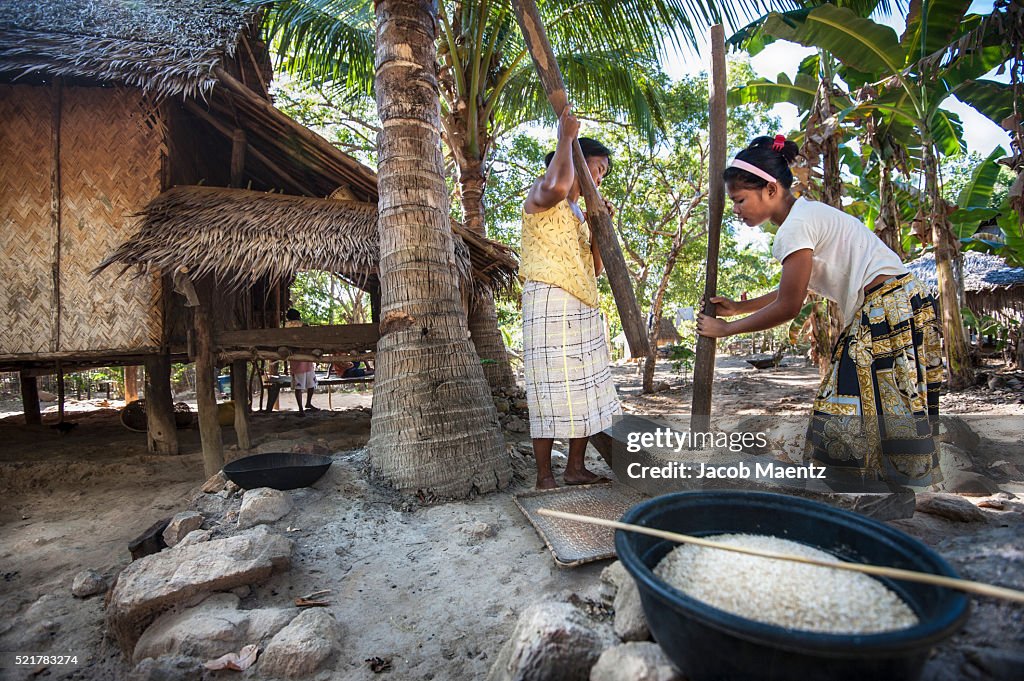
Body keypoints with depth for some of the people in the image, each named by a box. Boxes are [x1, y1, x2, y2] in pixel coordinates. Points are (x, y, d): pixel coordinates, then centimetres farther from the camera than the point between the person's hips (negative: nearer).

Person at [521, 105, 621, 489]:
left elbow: (595, 269, 20)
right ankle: (544, 476, -1)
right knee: (551, 389, -9)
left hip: (584, 308, 9)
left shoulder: (581, 214, 26)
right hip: (550, 300, -9)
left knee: (586, 389, 7)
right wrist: (566, 137, -12)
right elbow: (556, 187, -27)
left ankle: (576, 469, 16)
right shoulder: (541, 194, 1)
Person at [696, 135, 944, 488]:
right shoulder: (807, 212, 14)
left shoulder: (795, 227, -17)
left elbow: (788, 307, -13)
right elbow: (796, 291, 20)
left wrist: (725, 329, -3)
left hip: (888, 312, -10)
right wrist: (738, 307, 18)